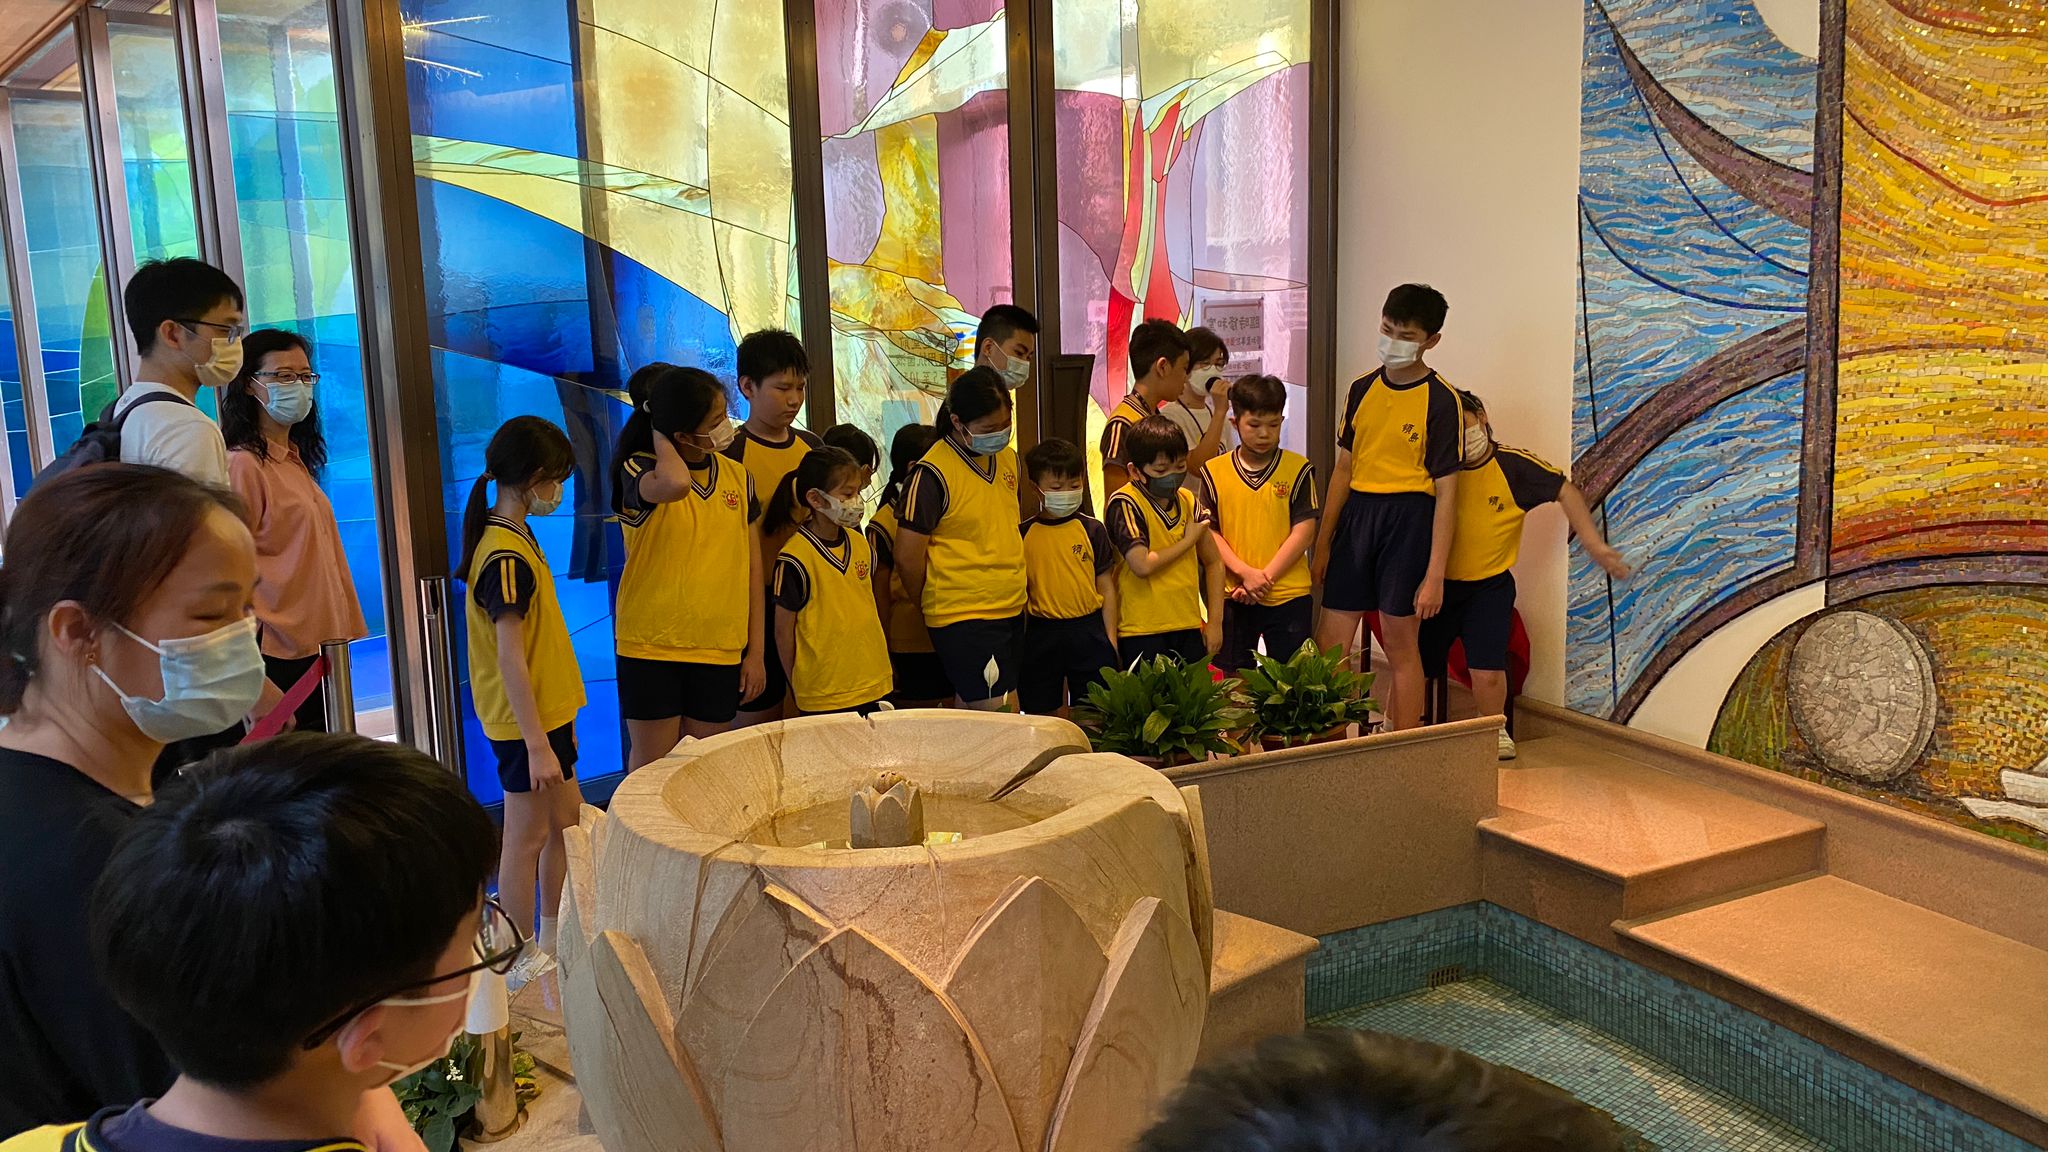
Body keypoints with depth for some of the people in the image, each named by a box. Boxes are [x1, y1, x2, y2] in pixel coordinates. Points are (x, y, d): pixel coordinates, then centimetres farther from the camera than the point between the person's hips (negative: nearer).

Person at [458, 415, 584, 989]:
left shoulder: (515, 539, 10)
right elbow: (510, 657, -23)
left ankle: (552, 939, 32)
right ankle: (522, 962, 14)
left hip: (546, 712, 10)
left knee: (567, 822, 18)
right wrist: (536, 743, -23)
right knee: (526, 838, 1)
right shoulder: (507, 557, -21)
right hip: (524, 722, -10)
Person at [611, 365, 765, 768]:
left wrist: (756, 651, 8)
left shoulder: (738, 477, 6)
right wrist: (659, 436, -13)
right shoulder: (640, 470, -7)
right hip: (651, 646, -3)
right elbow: (676, 483, -34)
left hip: (720, 650, 4)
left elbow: (753, 571, 10)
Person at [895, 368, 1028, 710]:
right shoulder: (931, 474, -14)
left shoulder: (1008, 457, 9)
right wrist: (936, 609, 3)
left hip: (1012, 611, 7)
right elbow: (908, 558, -10)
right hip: (963, 618, -7)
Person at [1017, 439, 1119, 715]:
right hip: (1041, 633, 1)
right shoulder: (1024, 534, 1)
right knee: (1041, 714, 10)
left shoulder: (1092, 530, 1)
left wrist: (1110, 638, 1)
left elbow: (1106, 587, 4)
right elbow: (1019, 591, 6)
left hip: (1088, 630, 0)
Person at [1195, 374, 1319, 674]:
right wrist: (1245, 573, -13)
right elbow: (1208, 532, -1)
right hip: (1233, 597, 1)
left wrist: (1265, 577, -13)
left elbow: (1303, 531, -6)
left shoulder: (1298, 470, -1)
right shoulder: (1214, 472, 1)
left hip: (1289, 596, -1)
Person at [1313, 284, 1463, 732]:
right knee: (1329, 644, 4)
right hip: (1356, 513, 5)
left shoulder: (1440, 400, -7)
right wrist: (1322, 543, 12)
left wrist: (1435, 574, -12)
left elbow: (1445, 492, -8)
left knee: (1400, 644, 3)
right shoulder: (1363, 388, 9)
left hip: (1408, 518, -5)